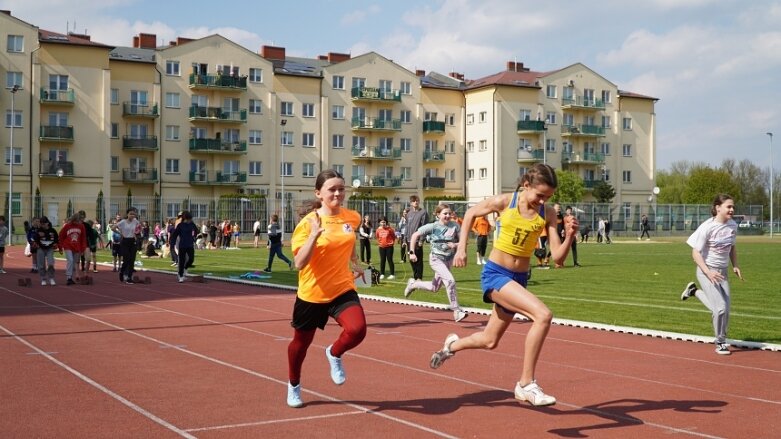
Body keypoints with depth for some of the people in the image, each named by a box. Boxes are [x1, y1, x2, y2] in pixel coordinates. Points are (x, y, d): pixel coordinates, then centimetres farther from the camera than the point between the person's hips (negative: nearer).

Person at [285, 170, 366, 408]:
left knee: (357, 330, -25)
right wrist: (315, 234, -33)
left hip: (343, 290, 2)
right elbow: (299, 263, -25)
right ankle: (294, 386, 44)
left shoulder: (352, 217, -2)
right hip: (311, 294, -2)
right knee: (301, 342, 16)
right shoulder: (308, 223, -15)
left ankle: (334, 354, 10)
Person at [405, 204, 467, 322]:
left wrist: (456, 245, -21)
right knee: (450, 280, -24)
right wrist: (412, 252, -11)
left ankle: (413, 284, 42)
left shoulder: (454, 226, -6)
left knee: (434, 288, 15)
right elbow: (415, 235, -5)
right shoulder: (432, 227, -11)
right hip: (436, 258, -4)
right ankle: (456, 311, -17)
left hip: (449, 259, 4)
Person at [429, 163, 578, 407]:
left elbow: (558, 257, -8)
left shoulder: (548, 214, -5)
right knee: (543, 315, -27)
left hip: (518, 279, 5)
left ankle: (452, 345, 50)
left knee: (489, 341, 18)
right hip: (494, 274, -5)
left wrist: (570, 236, -26)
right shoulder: (504, 202, -12)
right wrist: (461, 247, -1)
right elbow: (471, 213, 6)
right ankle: (526, 384, -18)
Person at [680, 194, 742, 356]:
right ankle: (720, 343, 5)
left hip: (722, 272, 6)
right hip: (706, 271, -6)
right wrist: (708, 272, -27)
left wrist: (735, 266, 5)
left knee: (725, 309, 3)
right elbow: (696, 253, -15)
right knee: (721, 307, -16)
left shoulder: (733, 225, 2)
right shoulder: (707, 227, -17)